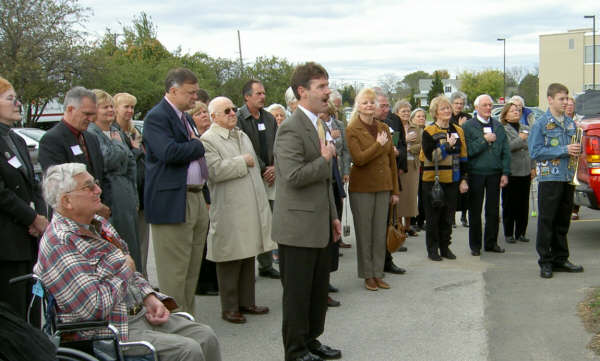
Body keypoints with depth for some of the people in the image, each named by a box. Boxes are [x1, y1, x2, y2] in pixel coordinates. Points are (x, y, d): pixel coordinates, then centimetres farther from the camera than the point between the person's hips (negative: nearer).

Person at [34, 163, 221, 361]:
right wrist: (124, 270, -10)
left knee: (206, 336, -5)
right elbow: (94, 307, -24)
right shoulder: (58, 244, -18)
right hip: (106, 333, -9)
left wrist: (150, 298, 2)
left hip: (140, 314, 9)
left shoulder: (99, 224, 12)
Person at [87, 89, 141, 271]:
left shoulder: (117, 132, 17)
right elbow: (107, 161, -21)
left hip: (126, 195, 8)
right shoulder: (90, 134, -8)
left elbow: (130, 162, 20)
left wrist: (134, 196, 15)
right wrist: (117, 142, -4)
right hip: (108, 197, -8)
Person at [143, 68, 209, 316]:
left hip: (196, 197, 9)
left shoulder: (186, 118, 19)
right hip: (172, 203, -9)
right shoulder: (156, 117, -10)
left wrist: (205, 198, 17)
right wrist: (198, 146, -9)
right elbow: (169, 152, -25)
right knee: (174, 271, -4)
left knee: (192, 269, 14)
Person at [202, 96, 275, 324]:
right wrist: (242, 162, -13)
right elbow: (215, 171, -24)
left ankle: (246, 302, 23)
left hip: (251, 209, 8)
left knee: (248, 258, 13)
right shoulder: (208, 140, -9)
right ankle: (229, 308, 8)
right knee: (230, 262, -1)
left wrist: (262, 201, 22)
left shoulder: (243, 136, 18)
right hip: (229, 213, -8)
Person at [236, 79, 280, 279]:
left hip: (268, 177, 6)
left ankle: (266, 265, 19)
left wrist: (275, 167, -4)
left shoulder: (269, 118, 13)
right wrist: (263, 169, -12)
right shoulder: (239, 118, -8)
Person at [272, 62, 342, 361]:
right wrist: (325, 159, -13)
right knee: (298, 292, 2)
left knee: (319, 289, 17)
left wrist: (332, 216, 21)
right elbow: (293, 176, -26)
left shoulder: (317, 125, 15)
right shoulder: (291, 128, -17)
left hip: (318, 226, 9)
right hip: (298, 227, -9)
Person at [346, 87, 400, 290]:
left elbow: (391, 160, 11)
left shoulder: (384, 128, 9)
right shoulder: (352, 130, -7)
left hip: (383, 187, 5)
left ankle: (378, 273, 18)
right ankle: (367, 275, 14)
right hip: (362, 188, -4)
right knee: (364, 233, 4)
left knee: (380, 232, 8)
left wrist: (395, 190, 10)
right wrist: (379, 145, -14)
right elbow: (358, 159, -19)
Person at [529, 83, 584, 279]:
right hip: (549, 177, -6)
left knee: (563, 221, 12)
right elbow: (535, 152, -13)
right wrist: (564, 150, -16)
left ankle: (560, 259, 21)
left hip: (568, 178, 6)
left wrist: (577, 149, 0)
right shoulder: (540, 124, -5)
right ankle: (545, 262, 6)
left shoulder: (570, 123, 13)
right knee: (547, 221, -1)